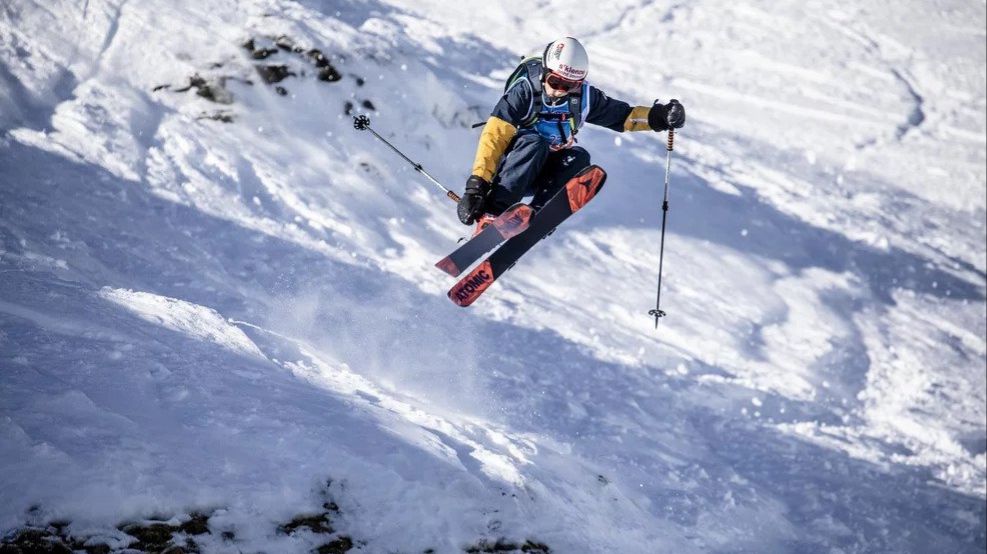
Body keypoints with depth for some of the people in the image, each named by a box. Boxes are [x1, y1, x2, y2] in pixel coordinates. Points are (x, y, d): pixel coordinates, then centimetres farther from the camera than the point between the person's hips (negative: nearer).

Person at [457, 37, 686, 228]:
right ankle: (492, 214, -43)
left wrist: (658, 116, -15)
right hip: (514, 168, -4)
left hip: (548, 173, 4)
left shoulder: (584, 97, -5)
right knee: (534, 142, -34)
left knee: (578, 158, -25)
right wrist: (476, 184, -38)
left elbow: (621, 116, 5)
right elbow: (494, 136, -27)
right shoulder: (525, 91, -19)